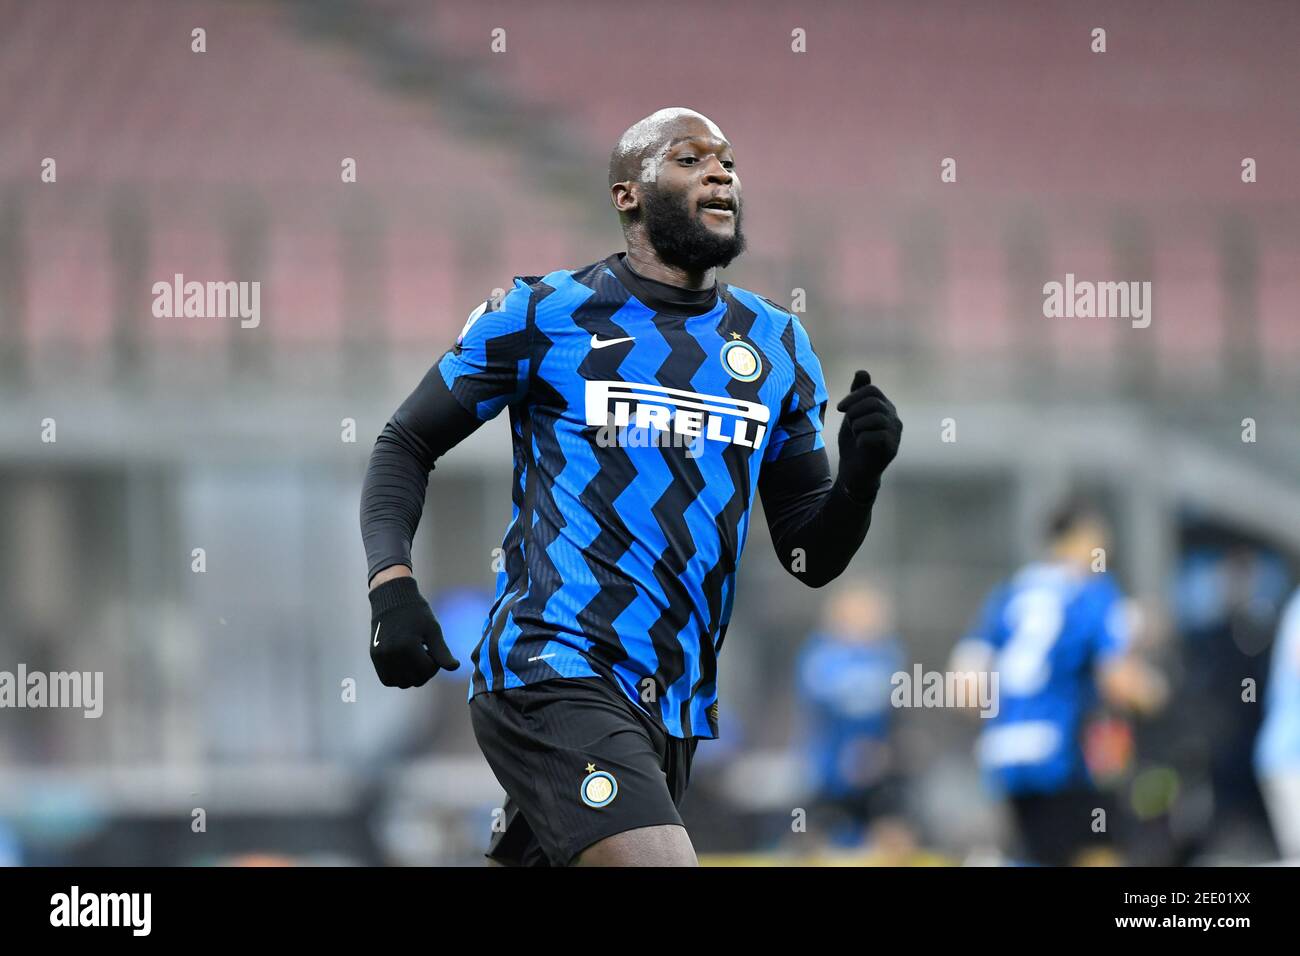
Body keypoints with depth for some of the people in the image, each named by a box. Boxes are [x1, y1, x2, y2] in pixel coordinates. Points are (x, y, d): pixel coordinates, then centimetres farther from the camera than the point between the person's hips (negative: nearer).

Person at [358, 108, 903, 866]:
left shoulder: (778, 347, 14)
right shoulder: (542, 313, 1)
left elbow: (811, 556, 16)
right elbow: (407, 445, 8)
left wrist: (862, 474, -5)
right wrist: (392, 586, -8)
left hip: (674, 707, 6)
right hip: (552, 673, -6)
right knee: (655, 860, -27)